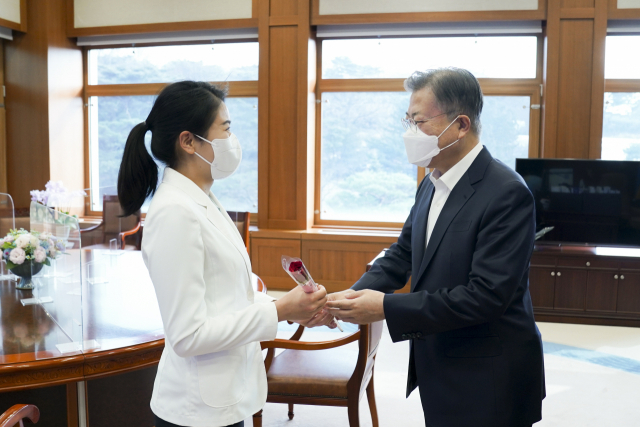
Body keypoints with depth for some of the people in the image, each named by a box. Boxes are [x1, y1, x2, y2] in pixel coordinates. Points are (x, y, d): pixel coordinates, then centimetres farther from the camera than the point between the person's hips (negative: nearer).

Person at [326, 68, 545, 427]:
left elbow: (487, 295, -27)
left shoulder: (507, 193, -22)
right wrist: (354, 296, -9)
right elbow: (403, 254, 8)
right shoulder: (432, 184, 5)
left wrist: (387, 308, -26)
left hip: (488, 384, -7)